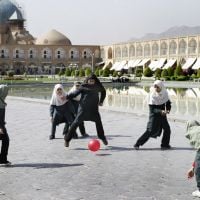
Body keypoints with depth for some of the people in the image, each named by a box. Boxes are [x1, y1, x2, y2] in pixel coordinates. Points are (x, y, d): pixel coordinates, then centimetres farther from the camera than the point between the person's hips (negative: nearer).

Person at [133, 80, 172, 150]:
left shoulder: (164, 93, -4)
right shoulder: (152, 96, -18)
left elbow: (168, 103, 9)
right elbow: (152, 109, -20)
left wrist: (168, 110, -11)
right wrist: (160, 111, -34)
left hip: (162, 115, 5)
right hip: (154, 115, -5)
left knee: (167, 129, -1)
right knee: (150, 131, -11)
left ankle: (165, 145, 17)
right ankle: (137, 144, -5)